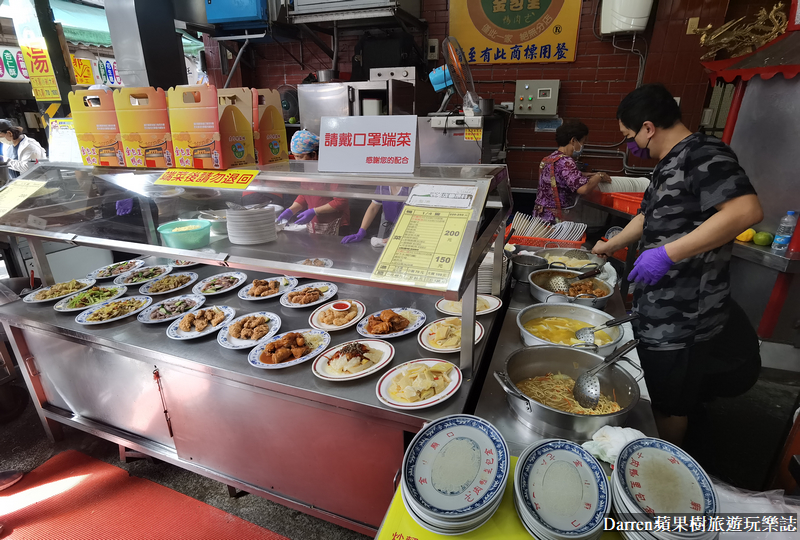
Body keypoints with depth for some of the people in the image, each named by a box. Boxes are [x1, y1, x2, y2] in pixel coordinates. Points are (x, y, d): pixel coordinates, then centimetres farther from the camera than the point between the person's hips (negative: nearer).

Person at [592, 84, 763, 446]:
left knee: (669, 405, 9)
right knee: (656, 396, 24)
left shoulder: (703, 153, -16)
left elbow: (747, 210, -30)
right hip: (656, 314, 9)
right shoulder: (669, 165, 14)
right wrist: (610, 246, 29)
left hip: (683, 319, -9)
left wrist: (668, 253, -31)